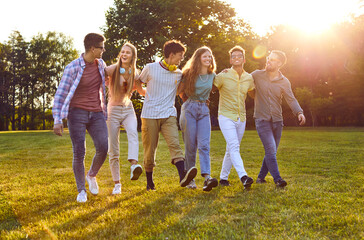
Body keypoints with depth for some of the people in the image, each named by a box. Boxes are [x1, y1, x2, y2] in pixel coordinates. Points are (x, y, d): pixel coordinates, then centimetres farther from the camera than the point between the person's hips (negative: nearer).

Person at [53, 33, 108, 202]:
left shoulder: (100, 64, 6)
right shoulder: (72, 68, -11)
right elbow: (60, 94, -10)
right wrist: (57, 121, -16)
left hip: (96, 114, 4)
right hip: (77, 113, -4)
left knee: (103, 149, -12)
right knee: (79, 153, -6)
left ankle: (91, 175, 18)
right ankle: (81, 190, 11)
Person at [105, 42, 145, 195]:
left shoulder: (134, 73, 6)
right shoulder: (113, 69, -4)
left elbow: (142, 91, 20)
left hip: (128, 110, 2)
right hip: (113, 110, -1)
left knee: (133, 132, -33)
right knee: (113, 149, -1)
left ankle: (134, 166, -51)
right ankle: (117, 183, 9)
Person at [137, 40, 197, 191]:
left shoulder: (179, 74, 11)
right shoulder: (151, 68, 2)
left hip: (169, 115, 2)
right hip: (150, 115, -2)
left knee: (174, 144, -18)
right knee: (150, 149, 3)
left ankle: (183, 176, -32)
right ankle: (149, 182, 18)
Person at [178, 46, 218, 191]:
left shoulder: (212, 75, 11)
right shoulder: (190, 73, 1)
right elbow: (180, 91, 9)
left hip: (204, 110, 2)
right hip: (189, 109, -2)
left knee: (204, 145, -11)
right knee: (190, 146, 0)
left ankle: (207, 177, -22)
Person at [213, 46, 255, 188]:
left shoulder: (249, 78, 7)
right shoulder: (223, 76, -7)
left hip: (241, 118, 5)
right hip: (226, 117, -5)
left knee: (232, 150, 10)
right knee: (234, 146, -19)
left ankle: (223, 177, 21)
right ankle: (243, 176, -30)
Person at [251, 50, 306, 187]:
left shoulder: (284, 82, 4)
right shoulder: (257, 75, 0)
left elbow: (291, 100, -2)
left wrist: (299, 112, -18)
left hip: (277, 120, 3)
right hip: (262, 119, -3)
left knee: (272, 151, 10)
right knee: (270, 150, -15)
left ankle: (261, 177, 24)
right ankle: (277, 179, -9)